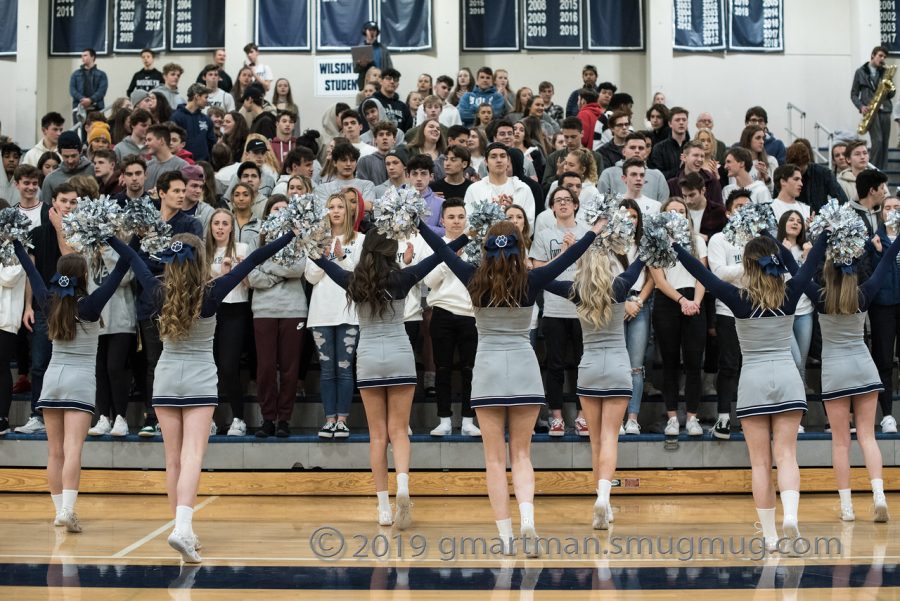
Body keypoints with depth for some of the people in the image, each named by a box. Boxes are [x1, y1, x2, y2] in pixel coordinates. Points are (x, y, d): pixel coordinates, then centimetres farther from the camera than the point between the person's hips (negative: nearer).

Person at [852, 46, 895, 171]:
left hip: (884, 110, 4)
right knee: (877, 140, -17)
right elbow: (854, 94, 6)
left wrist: (891, 91, -7)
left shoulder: (885, 72, 14)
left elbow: (891, 94, 17)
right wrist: (861, 107, -11)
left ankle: (882, 171, 7)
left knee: (885, 142, 1)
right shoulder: (860, 72, 5)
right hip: (870, 110, -4)